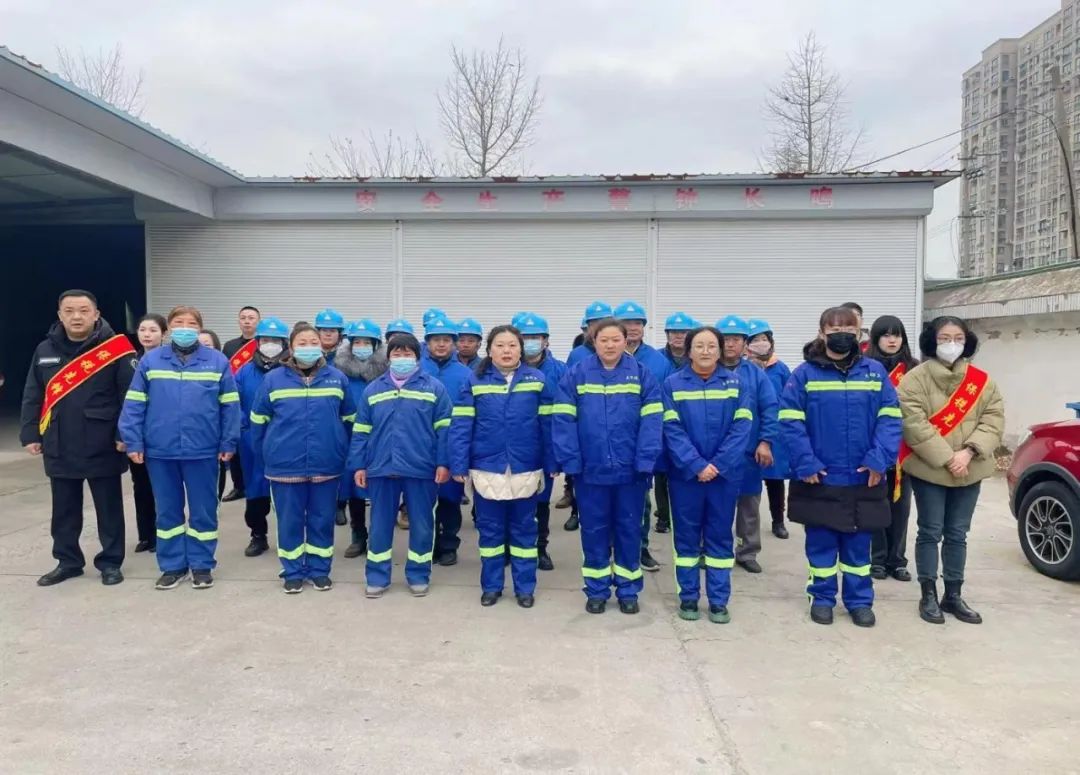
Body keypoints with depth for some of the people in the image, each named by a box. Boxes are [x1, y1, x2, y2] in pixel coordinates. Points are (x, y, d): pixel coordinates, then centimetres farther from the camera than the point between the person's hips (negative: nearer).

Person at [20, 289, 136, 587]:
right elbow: (32, 398, 11)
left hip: (103, 448, -4)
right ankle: (68, 561, 29)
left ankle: (110, 562, 20)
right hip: (59, 448, 4)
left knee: (109, 509, 8)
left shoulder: (114, 348, -9)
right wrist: (30, 435, 5)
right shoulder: (44, 351, 6)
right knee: (64, 510, 14)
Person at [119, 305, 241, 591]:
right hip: (160, 451, 2)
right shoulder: (150, 361, 2)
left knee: (203, 511, 9)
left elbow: (230, 405, 0)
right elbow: (134, 404, 2)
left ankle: (202, 565, 22)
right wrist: (133, 442, -3)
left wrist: (228, 443, -3)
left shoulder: (217, 361, -1)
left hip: (203, 451, -1)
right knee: (168, 511, 13)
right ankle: (172, 565, 26)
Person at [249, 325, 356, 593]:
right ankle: (293, 572, 23)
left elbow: (349, 420, 10)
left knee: (322, 520, 10)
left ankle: (319, 570, 25)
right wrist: (263, 458, 6)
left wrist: (343, 452, 10)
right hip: (285, 466, -1)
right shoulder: (273, 379, -1)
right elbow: (259, 422, 6)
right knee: (289, 521, 9)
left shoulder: (337, 379, 2)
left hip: (326, 465, 1)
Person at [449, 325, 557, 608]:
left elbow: (547, 425, 0)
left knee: (524, 530, 11)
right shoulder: (475, 381, -1)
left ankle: (525, 587, 24)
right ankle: (491, 586, 26)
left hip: (526, 469, 0)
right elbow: (461, 425, -3)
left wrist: (552, 464, -3)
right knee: (490, 530, 11)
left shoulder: (538, 380, 0)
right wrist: (459, 465, -9)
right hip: (487, 469, 0)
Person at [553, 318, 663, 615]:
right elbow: (563, 421, -5)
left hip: (630, 469, 0)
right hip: (590, 469, 0)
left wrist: (645, 461, -14)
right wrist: (570, 461, -12)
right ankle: (596, 590, 25)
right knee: (594, 531, 11)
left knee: (629, 530, 12)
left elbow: (651, 421, -6)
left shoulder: (642, 374, -2)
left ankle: (628, 590, 26)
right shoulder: (576, 375, -2)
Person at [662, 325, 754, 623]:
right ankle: (688, 597, 20)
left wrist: (718, 465, -15)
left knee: (720, 537, 9)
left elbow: (741, 428, -6)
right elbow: (672, 430, -8)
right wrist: (696, 465, -17)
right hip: (685, 474, -1)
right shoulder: (672, 384, -1)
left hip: (724, 474, 1)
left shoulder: (736, 383, 2)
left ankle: (719, 601, 19)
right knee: (687, 537, 8)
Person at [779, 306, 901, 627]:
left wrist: (879, 459, -13)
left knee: (858, 543, 13)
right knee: (821, 543, 10)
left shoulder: (875, 372, 3)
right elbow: (791, 422, -9)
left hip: (863, 478, 2)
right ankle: (822, 598, 25)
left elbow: (890, 419, -1)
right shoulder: (804, 374, -4)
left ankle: (860, 600, 27)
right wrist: (806, 464, -16)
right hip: (819, 479, -2)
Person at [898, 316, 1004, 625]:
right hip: (929, 468, -4)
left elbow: (994, 420, 0)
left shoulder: (982, 380, 7)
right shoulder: (916, 378, -7)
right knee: (930, 532, 3)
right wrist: (947, 458, -18)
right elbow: (915, 425, -15)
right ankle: (928, 596, 14)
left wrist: (968, 453, -14)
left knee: (957, 534, 12)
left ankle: (953, 595, 23)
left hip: (969, 471, 4)